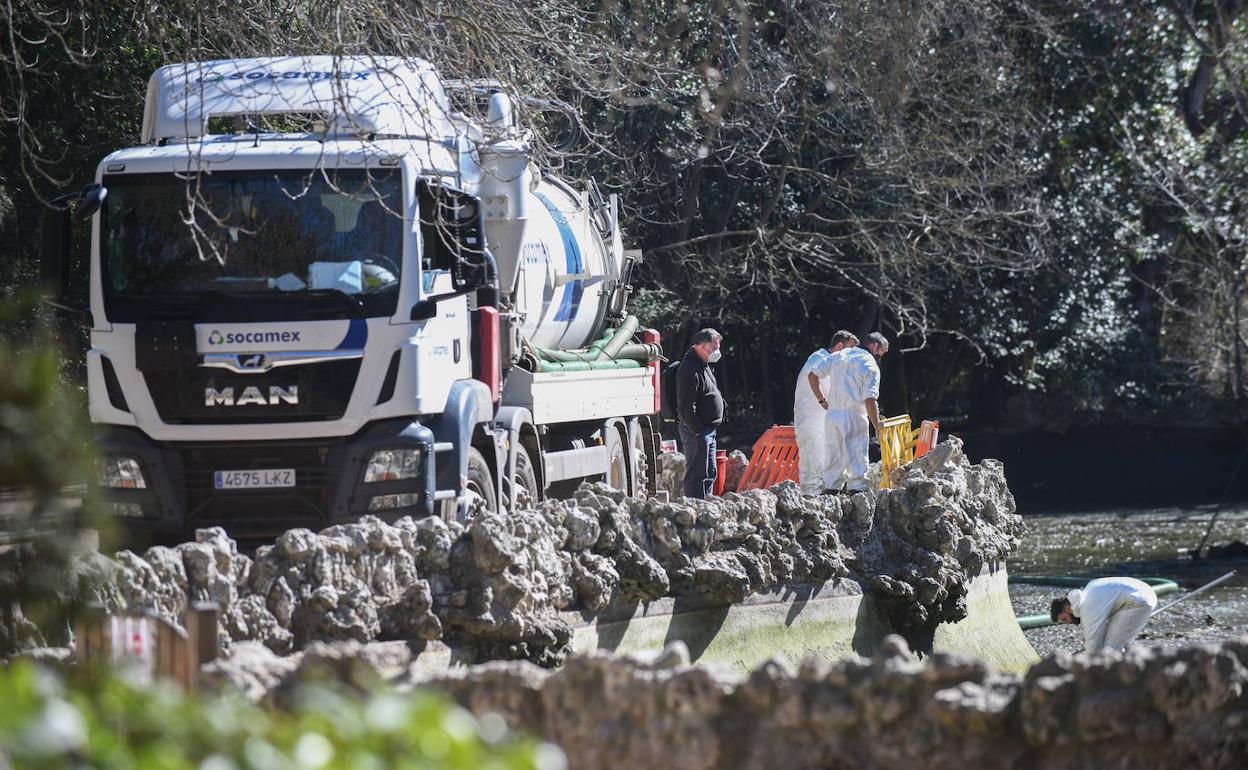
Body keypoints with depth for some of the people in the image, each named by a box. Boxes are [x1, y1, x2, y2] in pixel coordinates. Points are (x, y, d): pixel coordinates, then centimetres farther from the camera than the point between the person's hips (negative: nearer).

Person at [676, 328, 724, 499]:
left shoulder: (703, 365, 14)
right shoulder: (690, 370, -20)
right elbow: (685, 407, -23)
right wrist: (698, 432, -21)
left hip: (708, 430, 11)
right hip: (696, 431, -11)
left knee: (709, 473, 15)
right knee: (697, 475, -10)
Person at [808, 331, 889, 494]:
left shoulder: (838, 356, 12)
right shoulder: (870, 366, -7)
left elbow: (812, 375, 12)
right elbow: (870, 401, -14)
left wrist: (822, 400, 20)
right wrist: (878, 428, -7)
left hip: (831, 414, 6)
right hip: (854, 416, -6)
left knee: (833, 460, 12)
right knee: (857, 461, -3)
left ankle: (831, 490, 11)